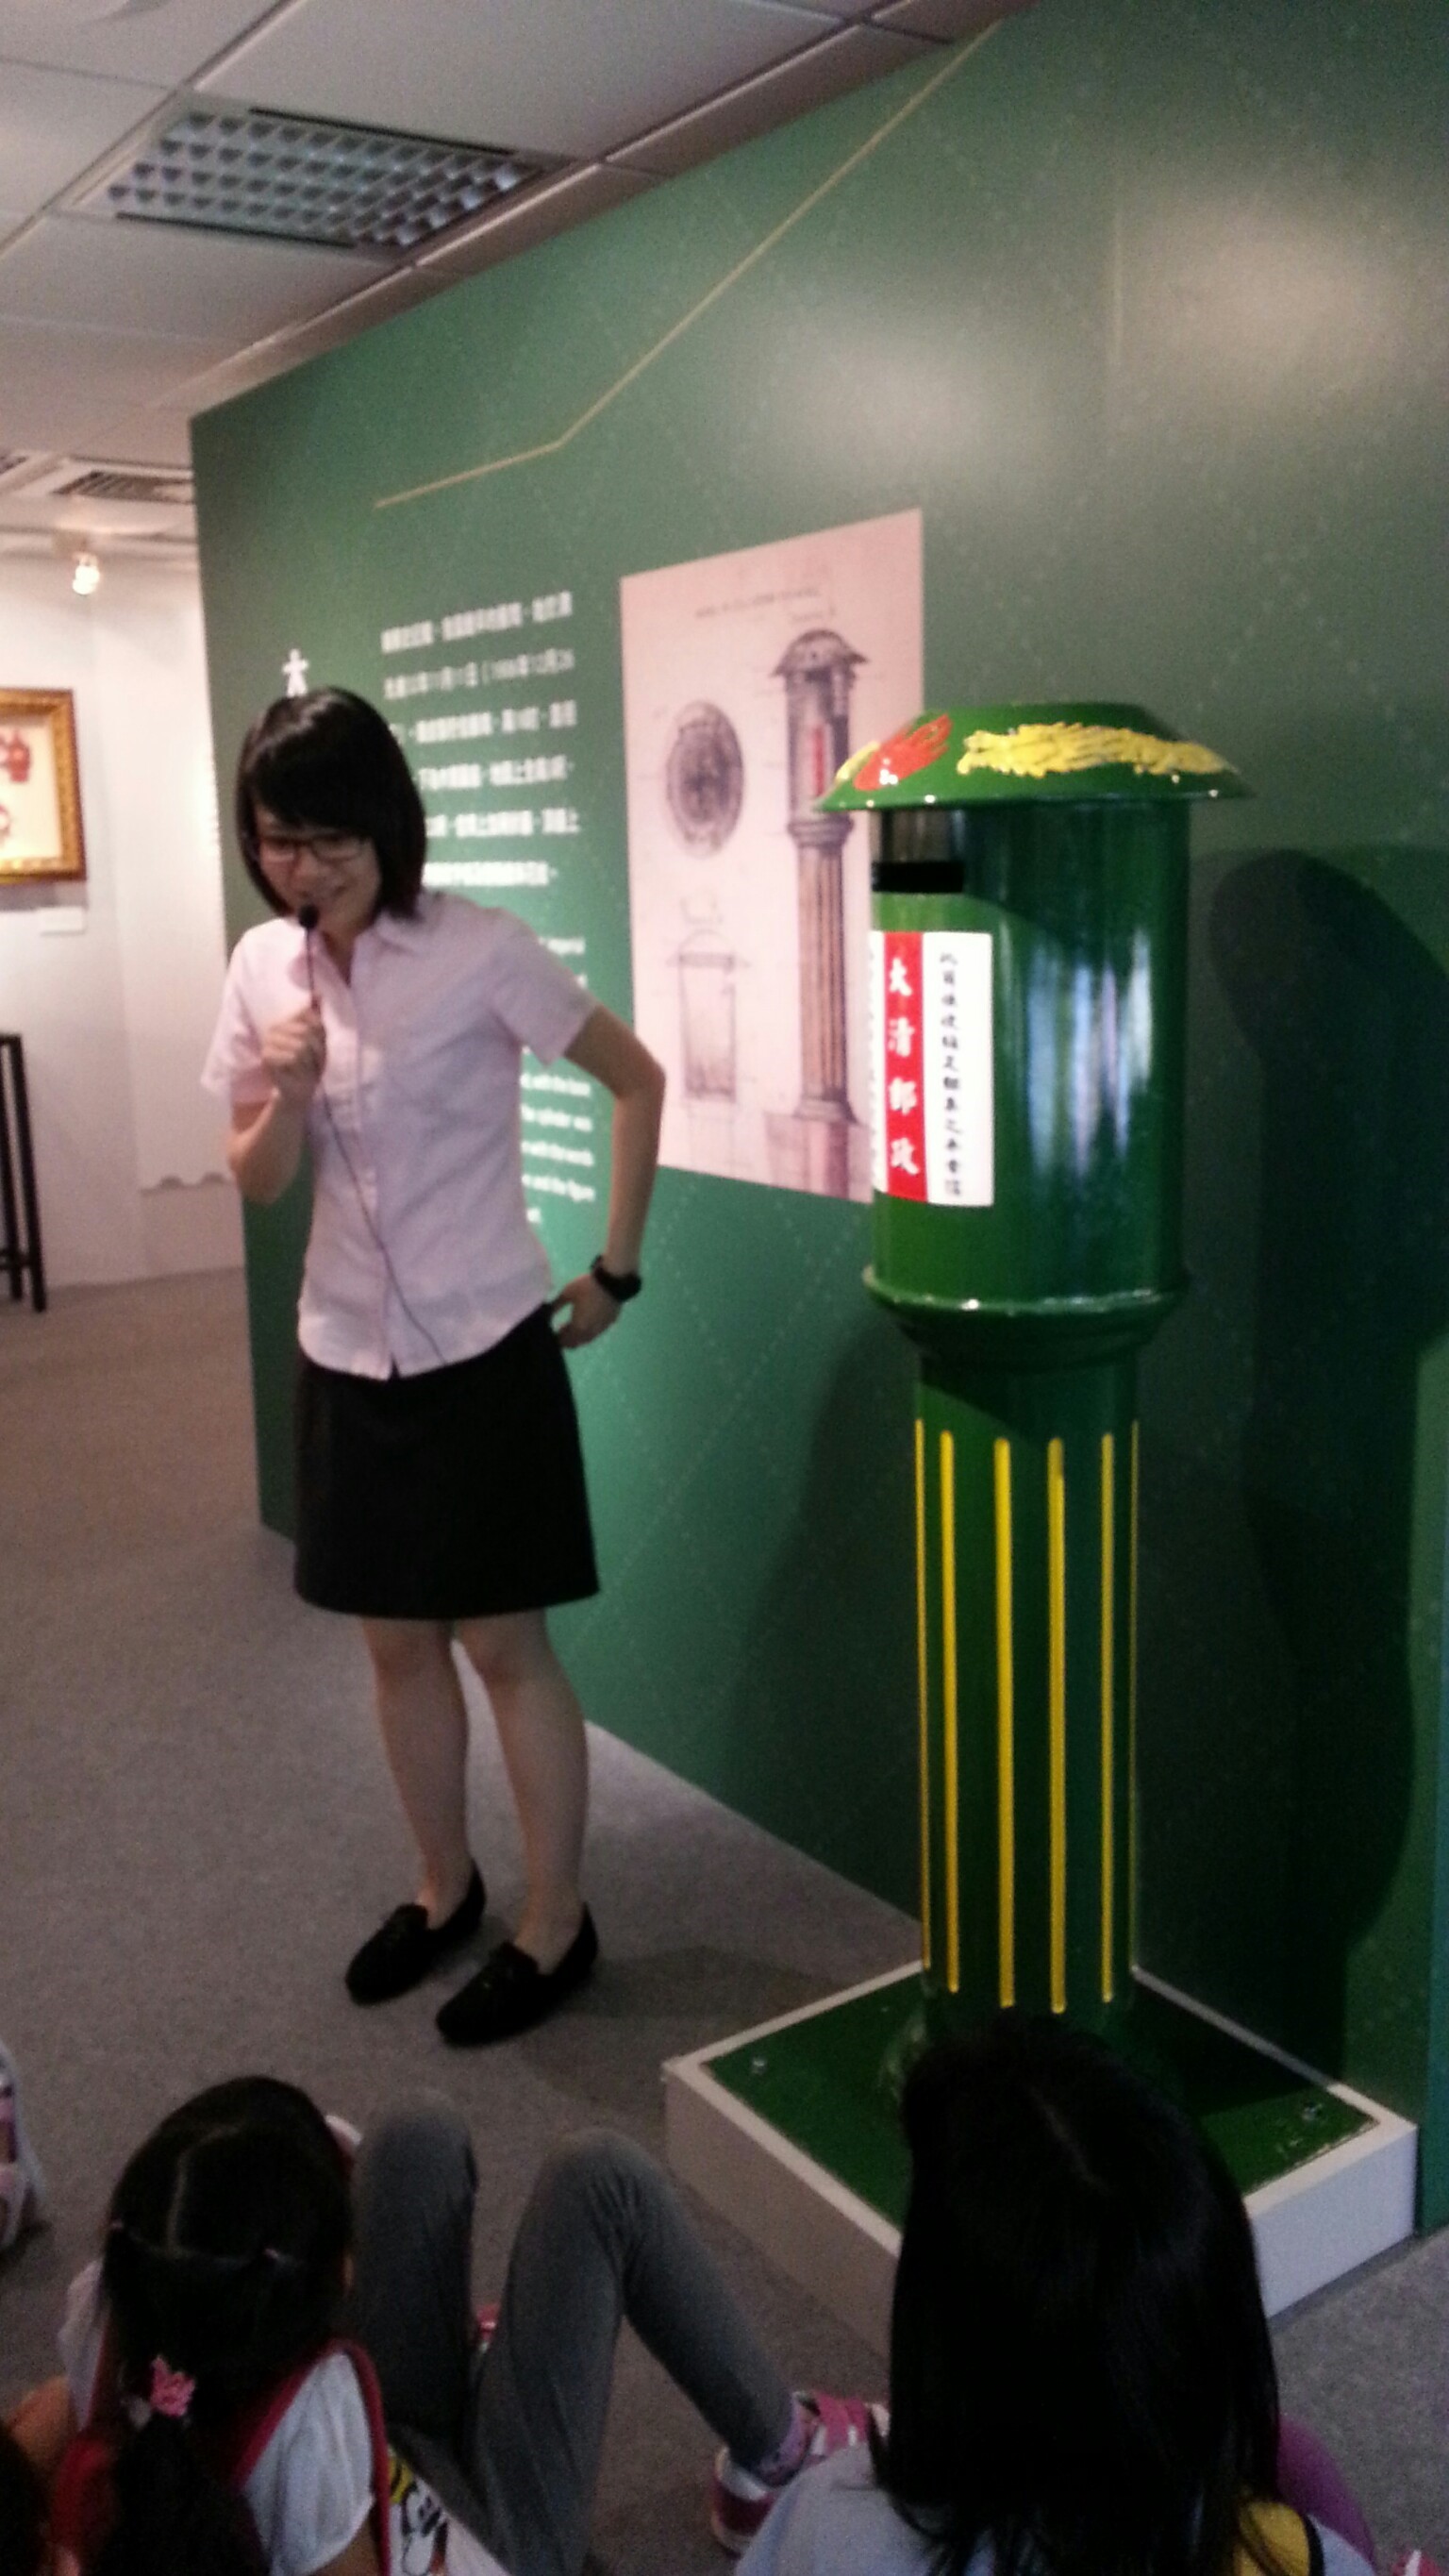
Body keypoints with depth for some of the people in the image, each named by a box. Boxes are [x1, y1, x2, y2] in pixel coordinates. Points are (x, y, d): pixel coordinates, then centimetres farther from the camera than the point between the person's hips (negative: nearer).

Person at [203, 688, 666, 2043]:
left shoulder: (479, 949, -14)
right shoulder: (262, 966, 1)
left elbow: (639, 1082, -6)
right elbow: (255, 1185, 5)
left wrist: (614, 1270, -5)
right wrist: (286, 1095, -16)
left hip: (485, 1349, -5)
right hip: (350, 1356, 5)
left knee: (504, 1640, 4)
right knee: (398, 1640, 15)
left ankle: (557, 1921, 21)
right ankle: (445, 1887, 35)